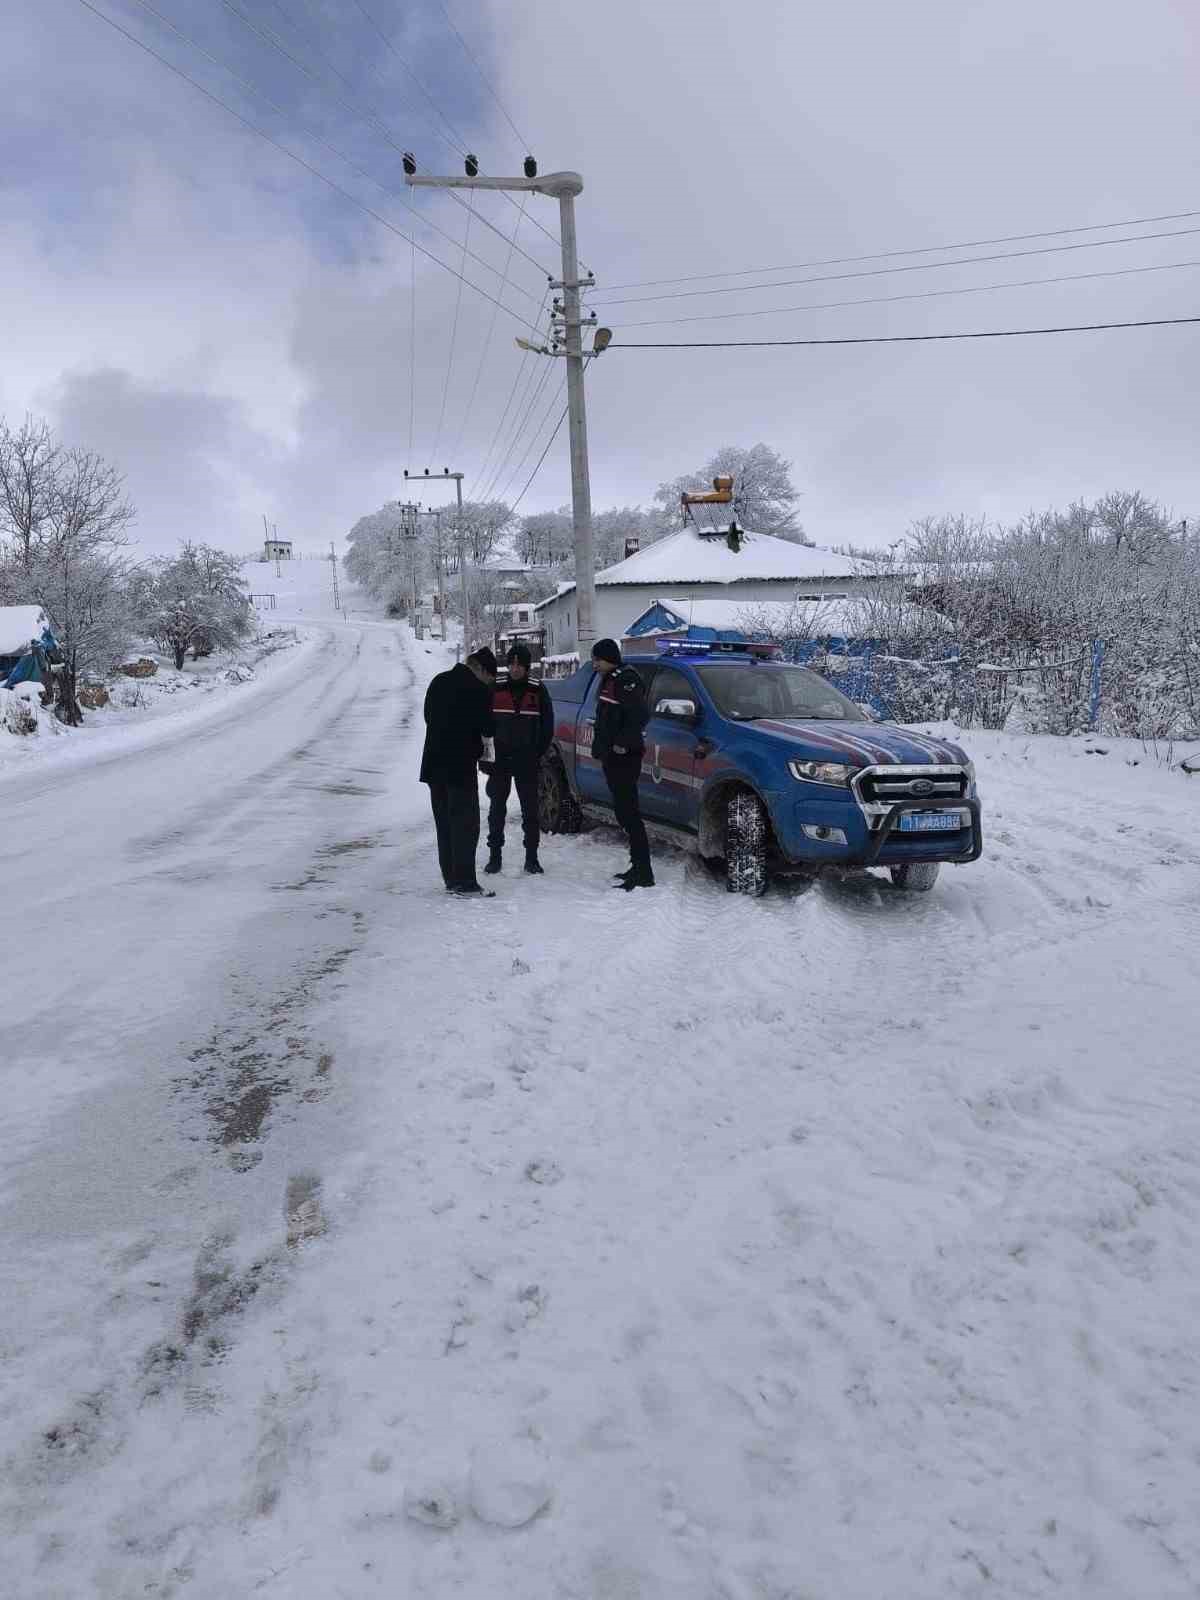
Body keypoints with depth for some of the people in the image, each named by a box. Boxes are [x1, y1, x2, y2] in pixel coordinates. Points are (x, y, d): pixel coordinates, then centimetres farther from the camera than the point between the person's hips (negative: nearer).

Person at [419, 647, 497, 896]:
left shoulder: (439, 681, 10)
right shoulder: (479, 689, -13)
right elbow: (486, 728, -11)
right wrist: (486, 747, 9)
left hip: (434, 763, 8)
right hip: (461, 765, -7)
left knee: (444, 822, 13)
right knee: (465, 824, -2)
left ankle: (450, 878, 18)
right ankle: (464, 882, -3)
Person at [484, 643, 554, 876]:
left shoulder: (537, 691, 1)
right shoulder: (495, 690, 2)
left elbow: (547, 726, 5)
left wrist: (538, 754, -1)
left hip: (527, 762, -1)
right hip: (499, 760, 1)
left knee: (530, 809, 3)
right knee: (497, 809, 5)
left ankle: (531, 857, 10)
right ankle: (495, 855, 12)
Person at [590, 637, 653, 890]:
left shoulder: (625, 680, -12)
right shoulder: (609, 681, 20)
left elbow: (640, 715, -23)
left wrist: (623, 743, -21)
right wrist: (600, 747, 18)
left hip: (624, 757, -10)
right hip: (612, 758, 10)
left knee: (629, 813, -11)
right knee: (624, 812, 12)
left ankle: (643, 874, -10)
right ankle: (637, 866, 19)